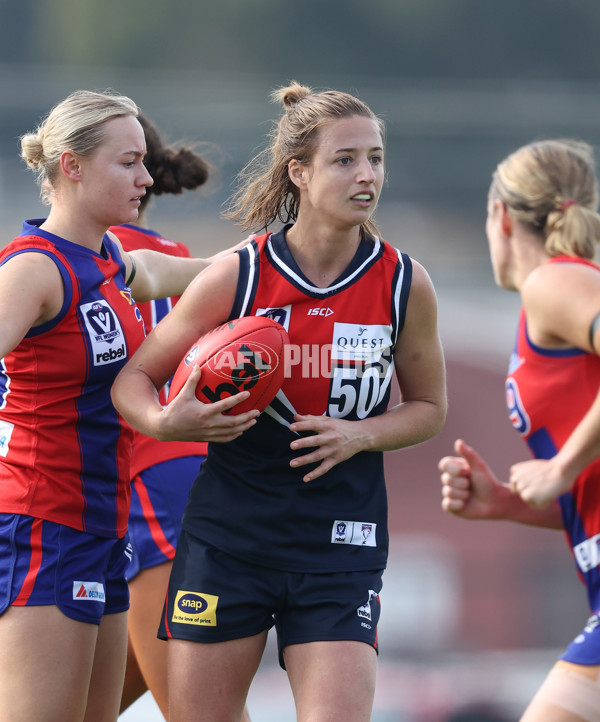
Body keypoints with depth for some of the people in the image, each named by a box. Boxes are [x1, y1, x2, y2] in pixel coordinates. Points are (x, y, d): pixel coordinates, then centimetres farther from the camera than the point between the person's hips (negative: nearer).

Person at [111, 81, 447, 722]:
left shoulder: (403, 284, -2)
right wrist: (165, 422, -19)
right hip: (227, 533, 0)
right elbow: (133, 378, 3)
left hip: (341, 542, 0)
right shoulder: (236, 277, -6)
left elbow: (428, 406, 12)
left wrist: (359, 435, -8)